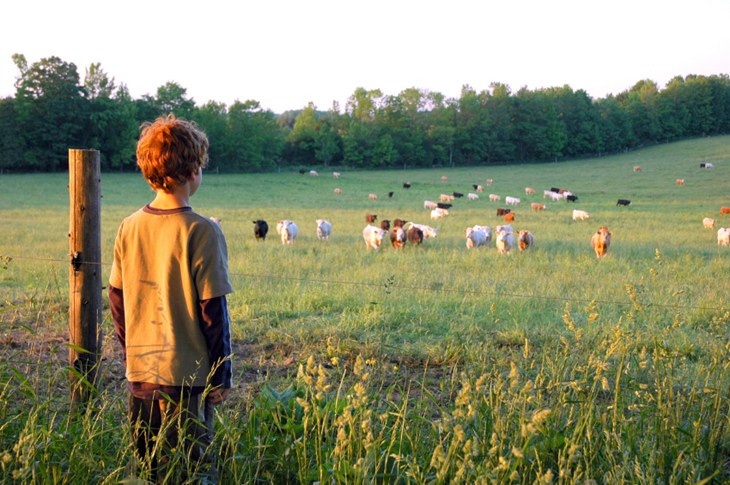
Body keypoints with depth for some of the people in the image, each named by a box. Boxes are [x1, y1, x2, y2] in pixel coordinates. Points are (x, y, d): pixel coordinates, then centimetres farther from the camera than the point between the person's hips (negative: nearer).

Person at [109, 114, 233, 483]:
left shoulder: (129, 228, 1)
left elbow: (117, 303, 9)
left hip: (140, 374, 5)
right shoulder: (201, 232, -15)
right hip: (186, 377, -5)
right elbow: (213, 311, -12)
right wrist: (221, 376, -3)